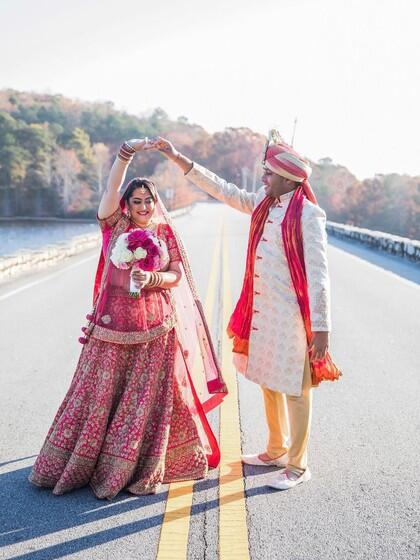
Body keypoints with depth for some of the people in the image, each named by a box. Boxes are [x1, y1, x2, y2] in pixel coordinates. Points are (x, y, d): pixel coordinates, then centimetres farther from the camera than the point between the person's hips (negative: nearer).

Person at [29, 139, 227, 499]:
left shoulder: (166, 233, 7)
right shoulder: (115, 227, 5)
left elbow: (177, 276, 2)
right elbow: (112, 189, -9)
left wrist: (150, 278, -17)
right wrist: (127, 153, -18)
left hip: (156, 327, 0)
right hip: (115, 323, 0)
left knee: (148, 395, 3)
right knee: (102, 392, 5)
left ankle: (146, 468, 16)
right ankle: (79, 464, 22)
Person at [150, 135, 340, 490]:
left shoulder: (307, 214, -14)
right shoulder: (264, 204, 8)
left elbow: (318, 274, -16)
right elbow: (223, 190, 14)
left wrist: (321, 328, -18)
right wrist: (178, 158, 13)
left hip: (291, 316, -8)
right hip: (261, 311, 8)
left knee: (295, 390, 4)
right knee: (269, 384, 19)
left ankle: (298, 466, 20)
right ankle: (276, 451, 37)